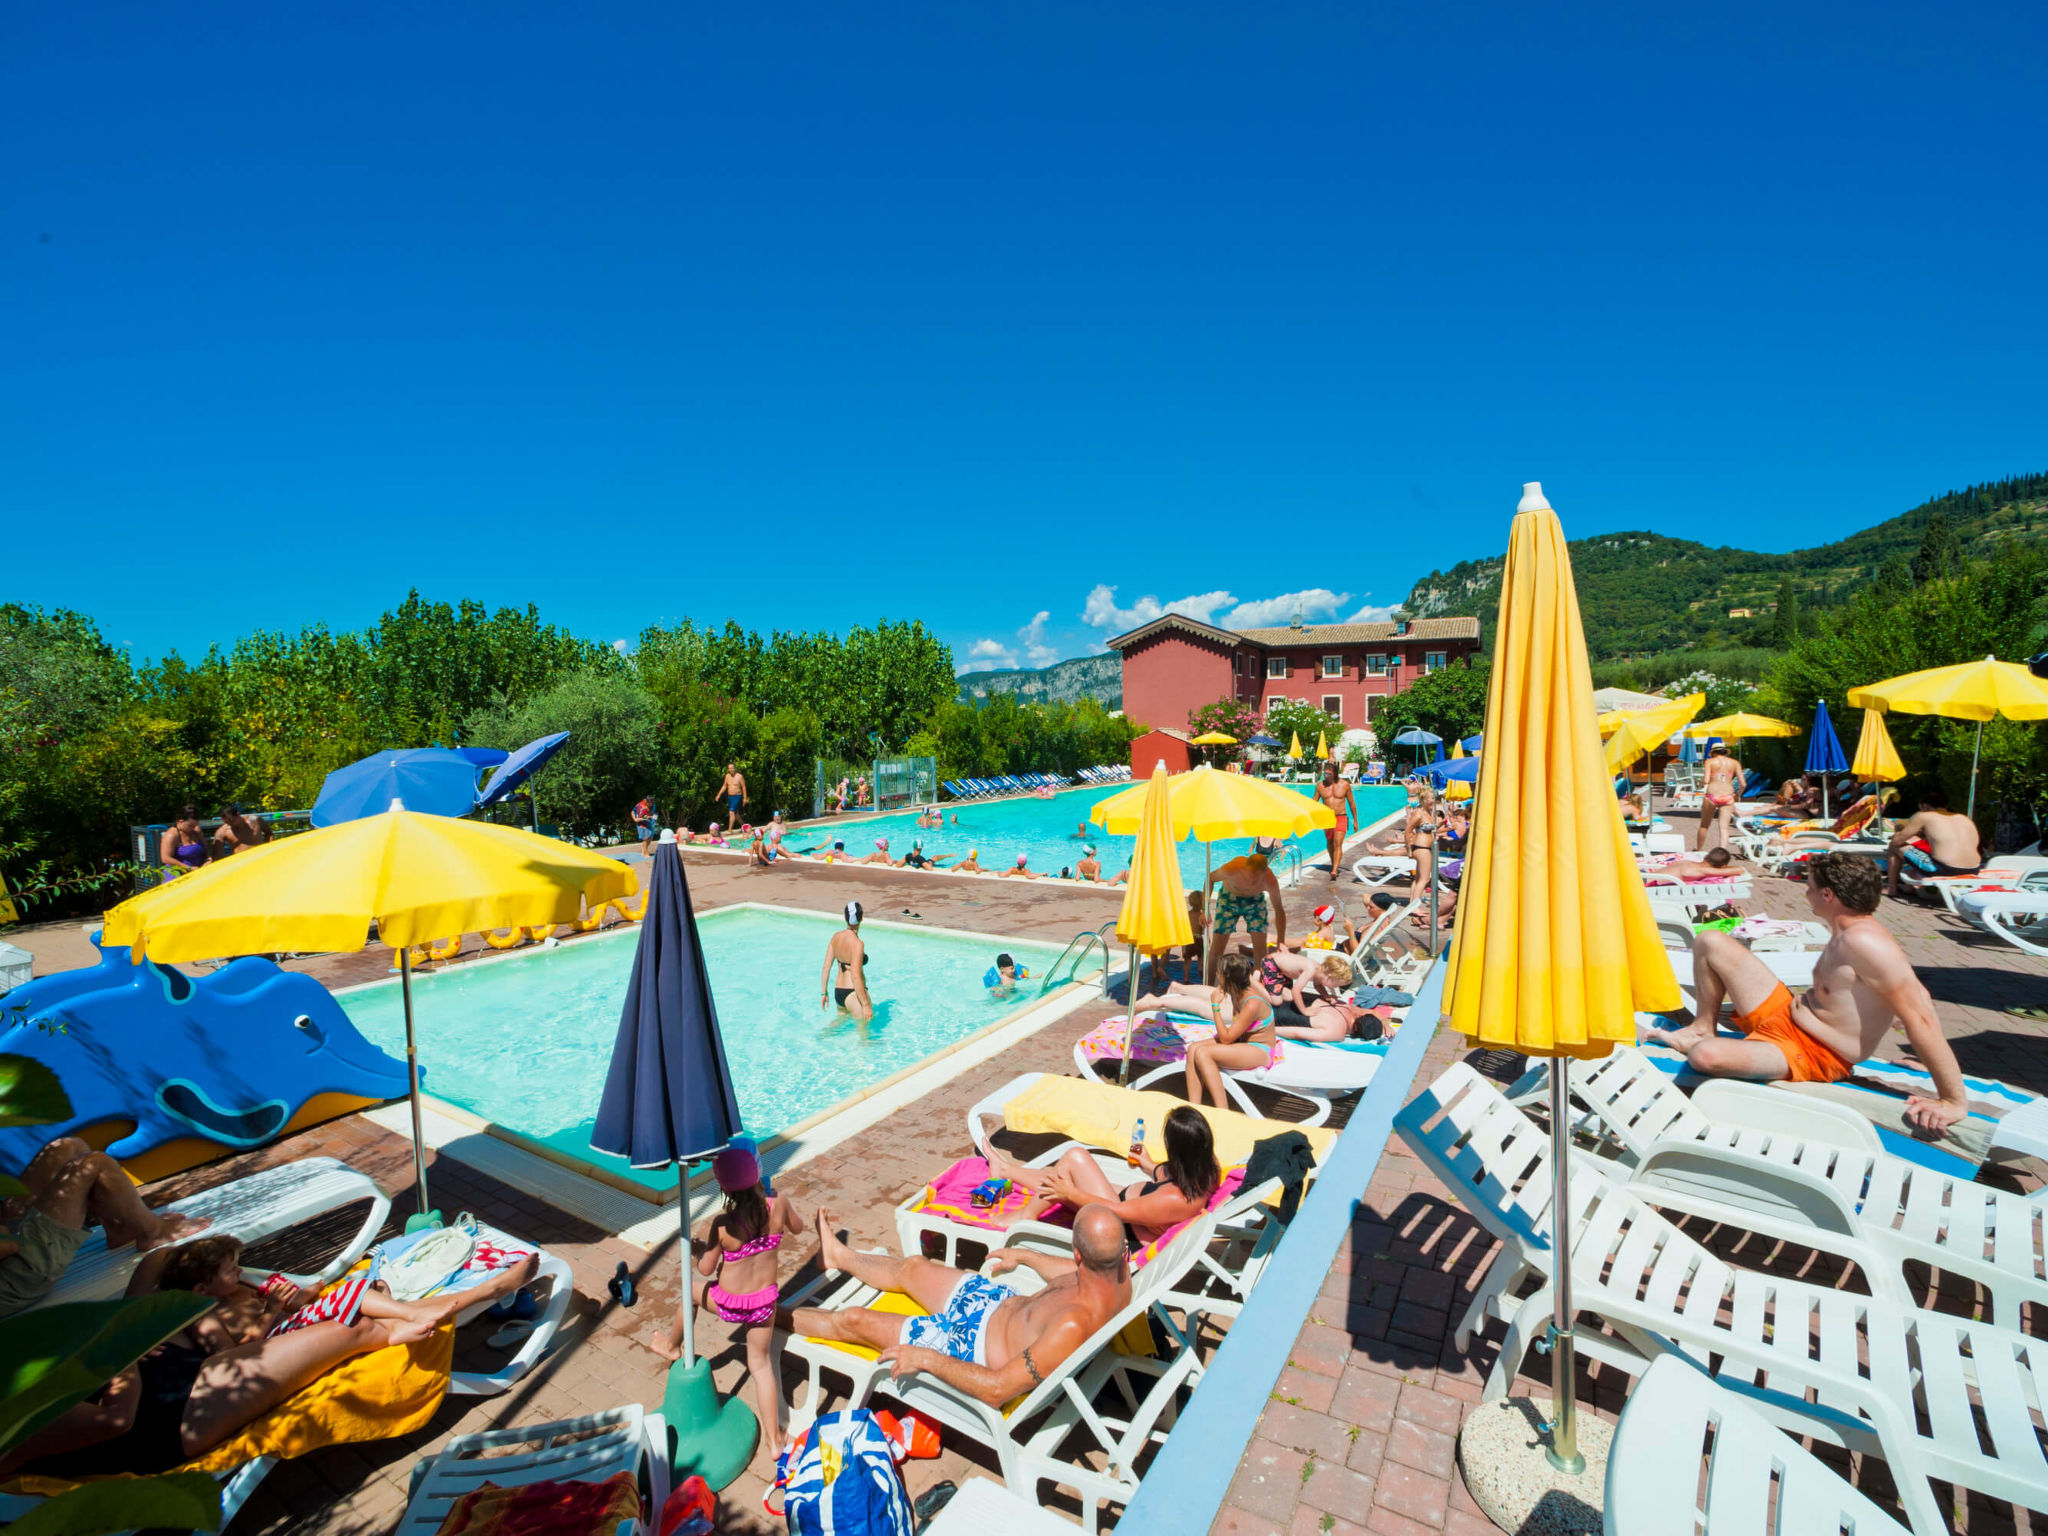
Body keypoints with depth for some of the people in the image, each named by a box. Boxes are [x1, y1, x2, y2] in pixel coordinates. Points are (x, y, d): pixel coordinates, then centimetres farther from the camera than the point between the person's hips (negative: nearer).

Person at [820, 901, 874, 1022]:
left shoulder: (836, 937, 0)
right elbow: (855, 977, -25)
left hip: (838, 992, 8)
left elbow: (826, 968, 4)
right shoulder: (857, 944, -21)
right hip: (853, 993, -8)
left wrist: (824, 993, 14)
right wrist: (866, 1005, -21)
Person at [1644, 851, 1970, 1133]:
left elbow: (1920, 1017, -28)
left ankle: (1703, 1042, 2)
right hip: (1784, 1013, 9)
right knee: (1710, 942, 6)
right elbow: (1917, 994, 15)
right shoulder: (1848, 933, 2)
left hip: (1810, 1056, -9)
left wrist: (1954, 1102, -26)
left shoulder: (1863, 942, -27)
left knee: (1705, 1056, -37)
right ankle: (1703, 1029, 17)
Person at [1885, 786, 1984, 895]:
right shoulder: (1965, 818, 18)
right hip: (1973, 871, 7)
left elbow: (1897, 840, 2)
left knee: (1895, 846, 12)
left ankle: (1891, 888, 19)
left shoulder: (1923, 816, 0)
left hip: (1943, 870, -7)